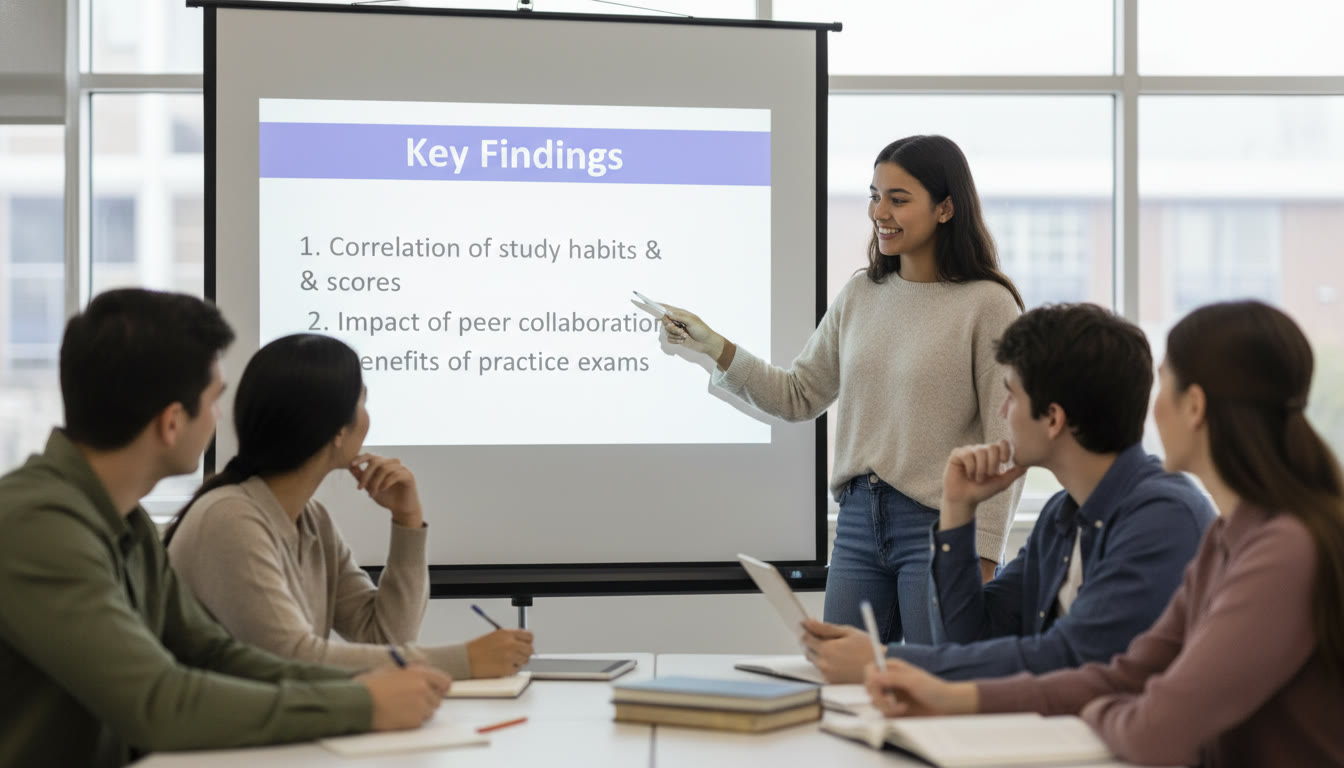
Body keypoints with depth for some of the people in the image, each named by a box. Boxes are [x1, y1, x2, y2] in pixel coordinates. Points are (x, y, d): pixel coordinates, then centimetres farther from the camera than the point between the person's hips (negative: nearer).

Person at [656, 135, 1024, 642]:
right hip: (859, 522, 6)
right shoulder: (859, 297, 10)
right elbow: (799, 396, 13)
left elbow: (1005, 444, -9)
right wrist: (715, 348, 1)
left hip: (939, 525, -5)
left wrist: (981, 560, -13)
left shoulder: (987, 305, -8)